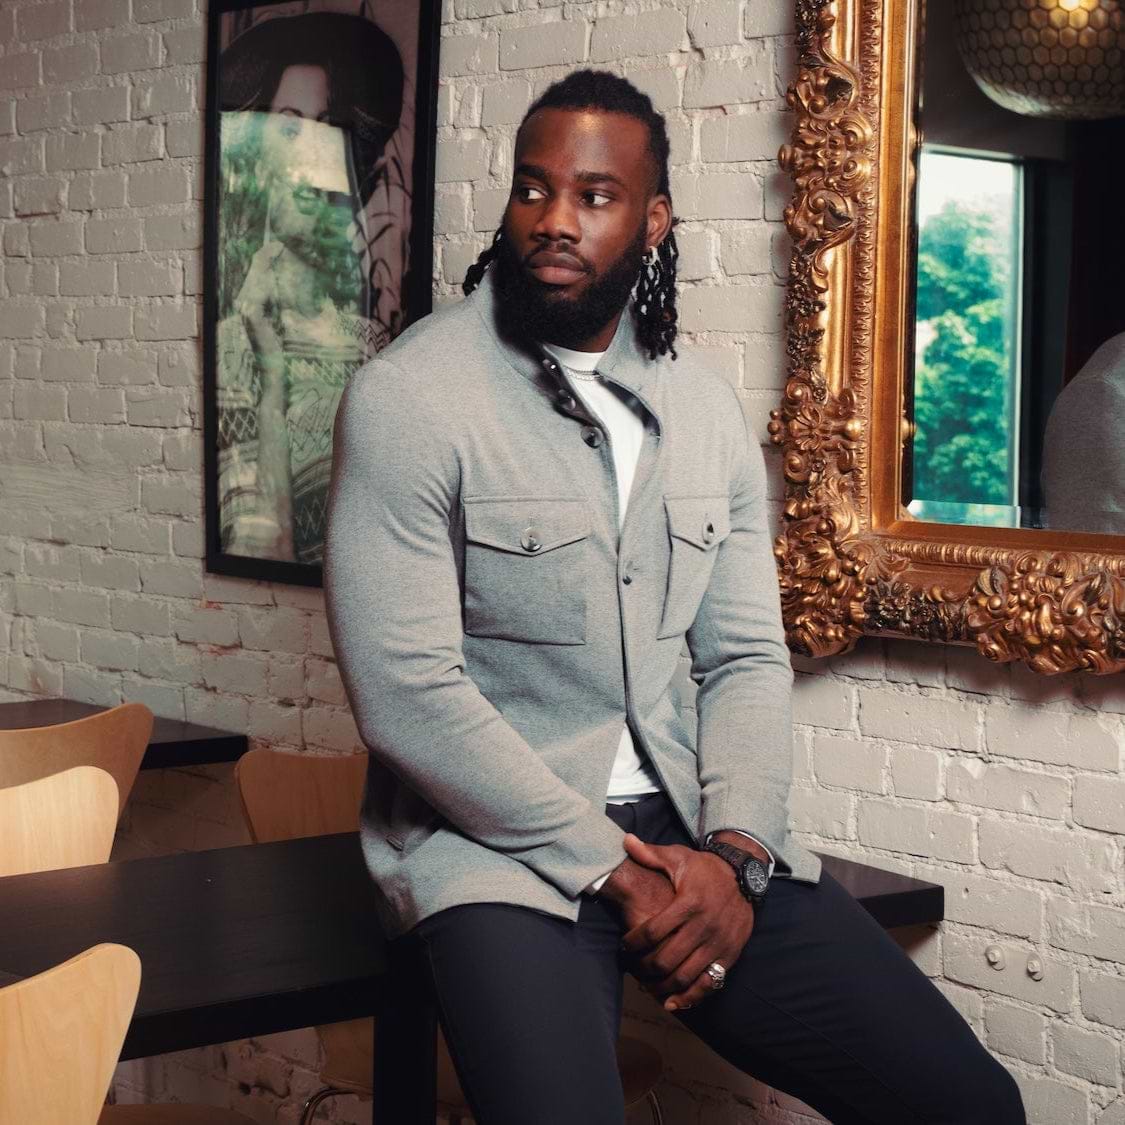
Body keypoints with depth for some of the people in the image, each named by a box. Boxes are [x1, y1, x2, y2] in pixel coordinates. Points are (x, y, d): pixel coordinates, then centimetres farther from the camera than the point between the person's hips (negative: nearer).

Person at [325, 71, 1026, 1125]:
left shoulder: (705, 409, 9)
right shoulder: (408, 398, -9)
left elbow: (747, 660, 10)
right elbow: (407, 692, -16)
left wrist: (732, 857, -8)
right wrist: (612, 871, -15)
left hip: (681, 829, 5)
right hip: (499, 840, -5)